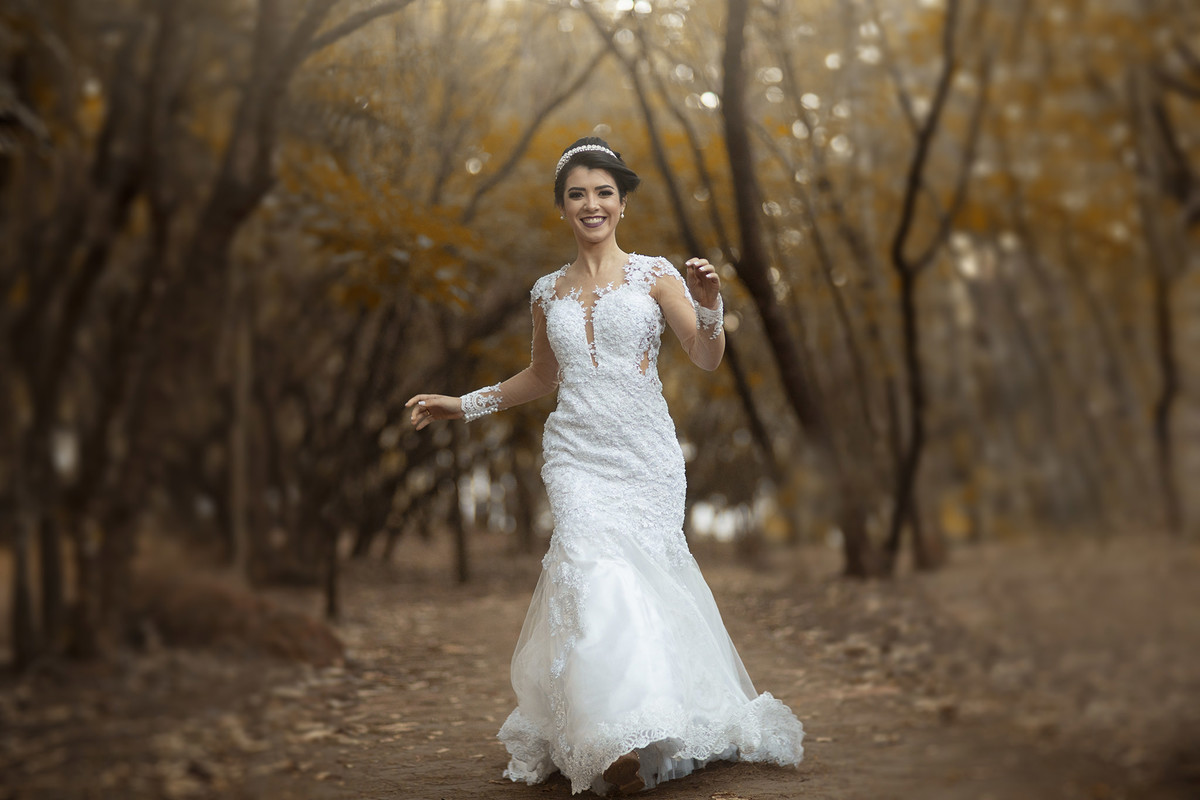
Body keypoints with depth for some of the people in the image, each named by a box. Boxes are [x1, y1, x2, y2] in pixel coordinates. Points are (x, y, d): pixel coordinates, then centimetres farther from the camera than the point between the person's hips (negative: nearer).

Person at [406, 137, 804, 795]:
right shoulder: (548, 292, 13)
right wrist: (463, 405, 23)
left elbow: (708, 359, -4)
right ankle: (614, 742, -18)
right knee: (596, 573, -17)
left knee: (642, 578, -3)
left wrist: (708, 305, -22)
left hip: (647, 456, -1)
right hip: (578, 457, 1)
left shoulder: (654, 275, 4)